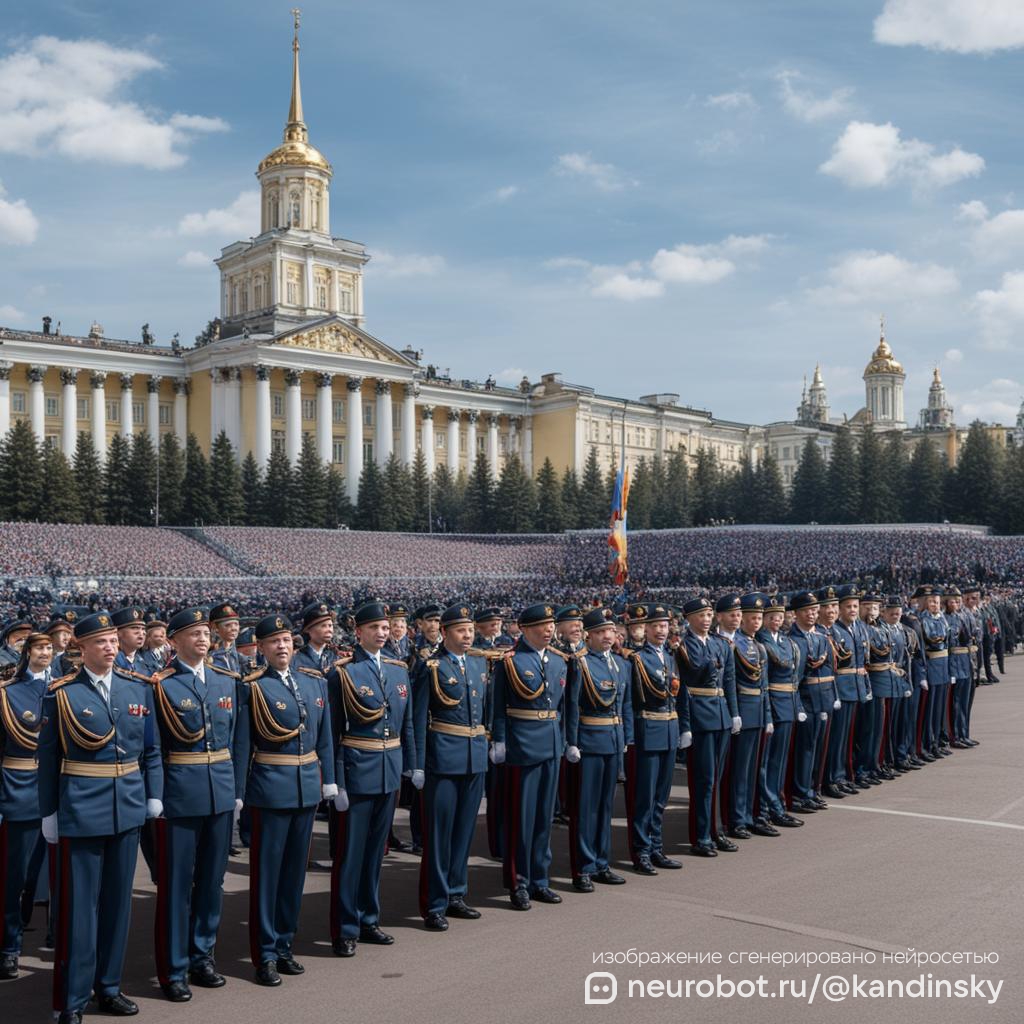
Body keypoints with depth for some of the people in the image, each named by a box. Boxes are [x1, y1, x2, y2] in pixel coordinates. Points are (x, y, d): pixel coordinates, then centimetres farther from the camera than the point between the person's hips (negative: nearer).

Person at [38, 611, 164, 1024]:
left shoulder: (138, 688, 4)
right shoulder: (61, 693, -6)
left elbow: (151, 749, 9)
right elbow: (48, 757, -2)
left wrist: (154, 795, 4)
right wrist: (48, 811, -2)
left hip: (128, 807, 4)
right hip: (80, 810, -4)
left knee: (118, 899, 12)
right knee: (79, 904, 2)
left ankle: (108, 986, 26)